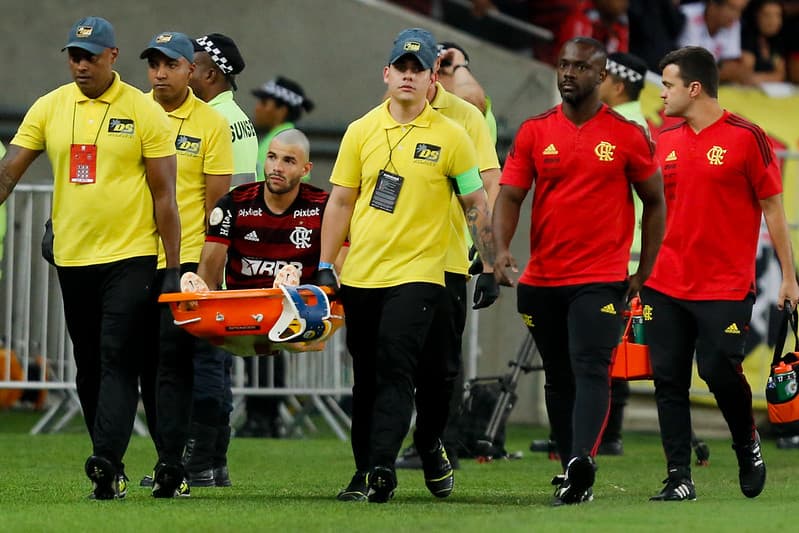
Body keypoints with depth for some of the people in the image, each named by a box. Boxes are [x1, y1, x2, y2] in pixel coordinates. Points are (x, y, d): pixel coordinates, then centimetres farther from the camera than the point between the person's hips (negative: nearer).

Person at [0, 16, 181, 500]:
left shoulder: (144, 112, -5)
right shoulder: (49, 108, 5)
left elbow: (164, 196, -4)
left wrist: (173, 270, -6)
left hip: (130, 258, -5)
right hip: (73, 258, 5)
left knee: (117, 360, -14)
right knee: (89, 367, 9)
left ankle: (106, 462, -22)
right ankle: (112, 471, 16)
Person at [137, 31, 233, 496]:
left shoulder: (213, 124, -2)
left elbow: (216, 201, -1)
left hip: (186, 258, -4)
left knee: (174, 363, -10)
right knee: (148, 362, 8)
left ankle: (172, 467, -11)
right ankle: (169, 458, 17)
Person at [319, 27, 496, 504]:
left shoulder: (451, 137, -2)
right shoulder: (361, 131, 6)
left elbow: (477, 206, 3)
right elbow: (341, 202, 10)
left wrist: (491, 268, 0)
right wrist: (325, 265, 6)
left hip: (417, 273, -4)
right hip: (360, 275, 4)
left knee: (396, 371, -14)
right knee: (366, 378, 9)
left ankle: (382, 467, -16)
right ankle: (364, 470, 15)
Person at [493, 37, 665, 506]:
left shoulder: (628, 136, -1)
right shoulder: (534, 132, 5)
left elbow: (655, 203, 7)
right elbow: (510, 195, 1)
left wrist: (644, 273, 3)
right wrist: (502, 249, -18)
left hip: (602, 279, -4)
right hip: (542, 280, 4)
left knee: (590, 370, -19)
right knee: (559, 379, 11)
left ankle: (582, 462, -33)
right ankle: (573, 474, 20)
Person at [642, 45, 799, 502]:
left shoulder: (746, 138, -6)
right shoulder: (665, 140, 10)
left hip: (726, 287, -5)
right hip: (667, 286, 5)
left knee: (720, 371, -9)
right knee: (668, 379, 0)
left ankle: (748, 443, 21)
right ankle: (679, 479, 4)